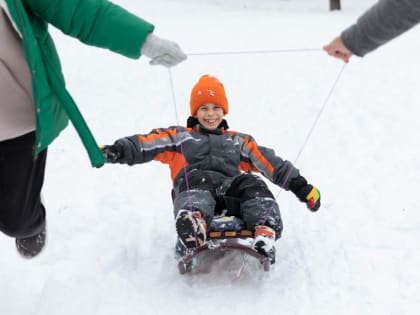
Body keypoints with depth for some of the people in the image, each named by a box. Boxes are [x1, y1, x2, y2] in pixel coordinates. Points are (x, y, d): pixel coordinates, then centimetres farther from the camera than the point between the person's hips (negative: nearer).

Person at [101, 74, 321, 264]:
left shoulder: (239, 141, 34)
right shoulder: (180, 137, 28)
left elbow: (272, 164, 25)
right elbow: (145, 144, 12)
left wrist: (301, 187, 13)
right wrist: (118, 151, -7)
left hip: (231, 192, 2)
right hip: (194, 187, -2)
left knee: (253, 184, -29)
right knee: (198, 179, -36)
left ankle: (265, 235, -52)